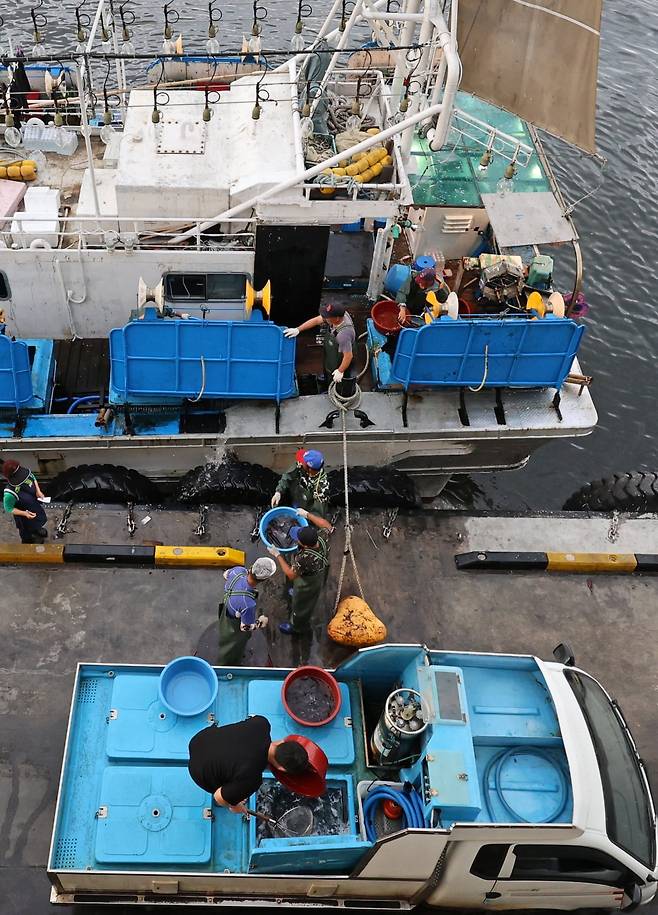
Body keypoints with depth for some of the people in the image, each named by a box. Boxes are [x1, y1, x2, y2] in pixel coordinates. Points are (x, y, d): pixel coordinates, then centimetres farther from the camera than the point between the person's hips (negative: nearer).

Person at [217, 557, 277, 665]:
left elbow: (226, 574, -4)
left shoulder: (238, 570, -31)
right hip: (235, 631, -7)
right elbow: (246, 627, -29)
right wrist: (261, 622, -10)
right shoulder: (249, 604, -49)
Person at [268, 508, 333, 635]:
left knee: (301, 606, 26)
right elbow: (327, 525, -9)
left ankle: (298, 627, 54)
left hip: (308, 585, -6)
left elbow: (291, 574, -31)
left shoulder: (305, 559, -49)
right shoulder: (321, 538, -33)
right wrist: (307, 515, -10)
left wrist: (277, 555, -26)